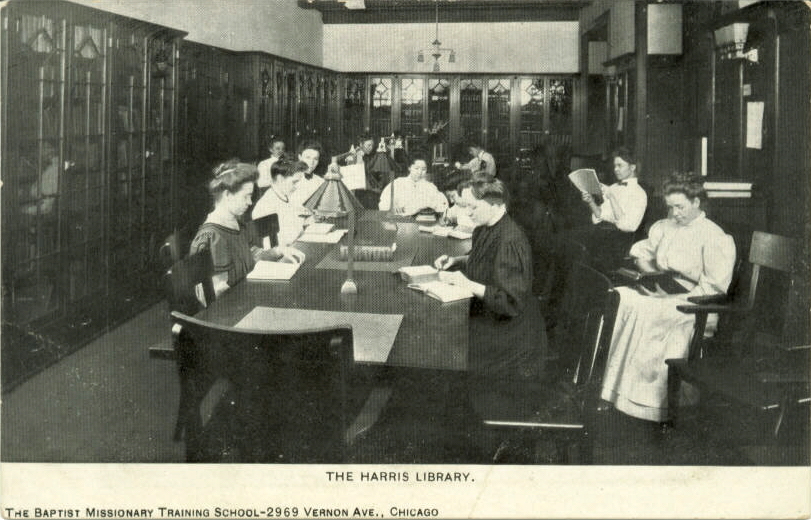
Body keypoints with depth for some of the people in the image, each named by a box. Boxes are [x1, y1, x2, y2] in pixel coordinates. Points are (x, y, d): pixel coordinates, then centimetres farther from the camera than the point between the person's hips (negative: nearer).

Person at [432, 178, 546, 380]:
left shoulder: (511, 241, -25)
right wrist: (455, 261, 6)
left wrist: (468, 284, -28)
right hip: (483, 319, 9)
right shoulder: (484, 229, 3)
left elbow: (512, 302, -27)